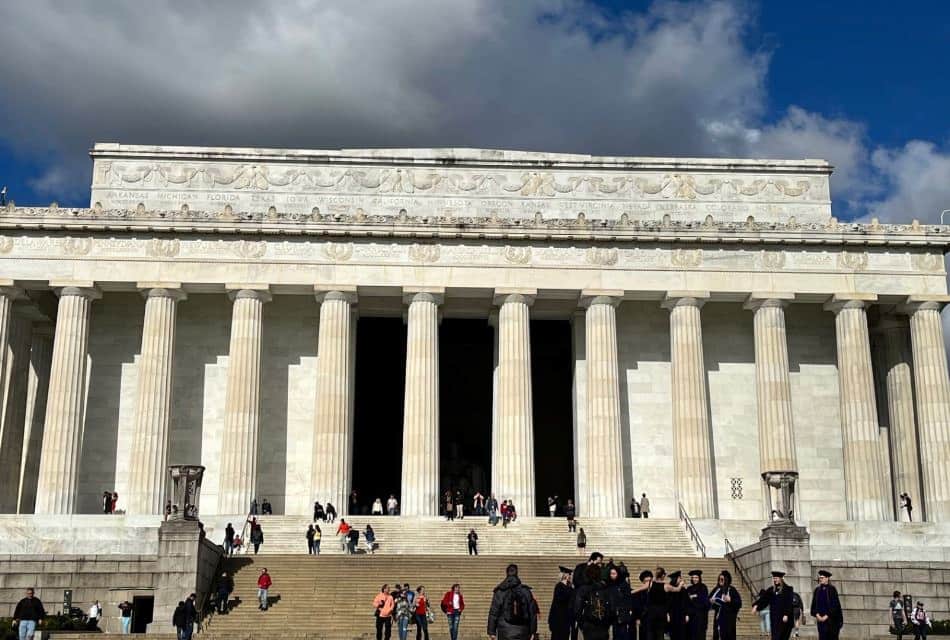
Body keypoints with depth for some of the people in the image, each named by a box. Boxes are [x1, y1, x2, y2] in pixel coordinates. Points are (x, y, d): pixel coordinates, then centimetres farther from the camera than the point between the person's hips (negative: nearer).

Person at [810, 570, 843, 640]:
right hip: (821, 618, 4)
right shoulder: (817, 590, 10)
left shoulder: (832, 589, -4)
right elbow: (814, 604, 9)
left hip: (831, 618, -4)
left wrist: (826, 616, -15)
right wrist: (817, 614, -7)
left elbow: (835, 604, -9)